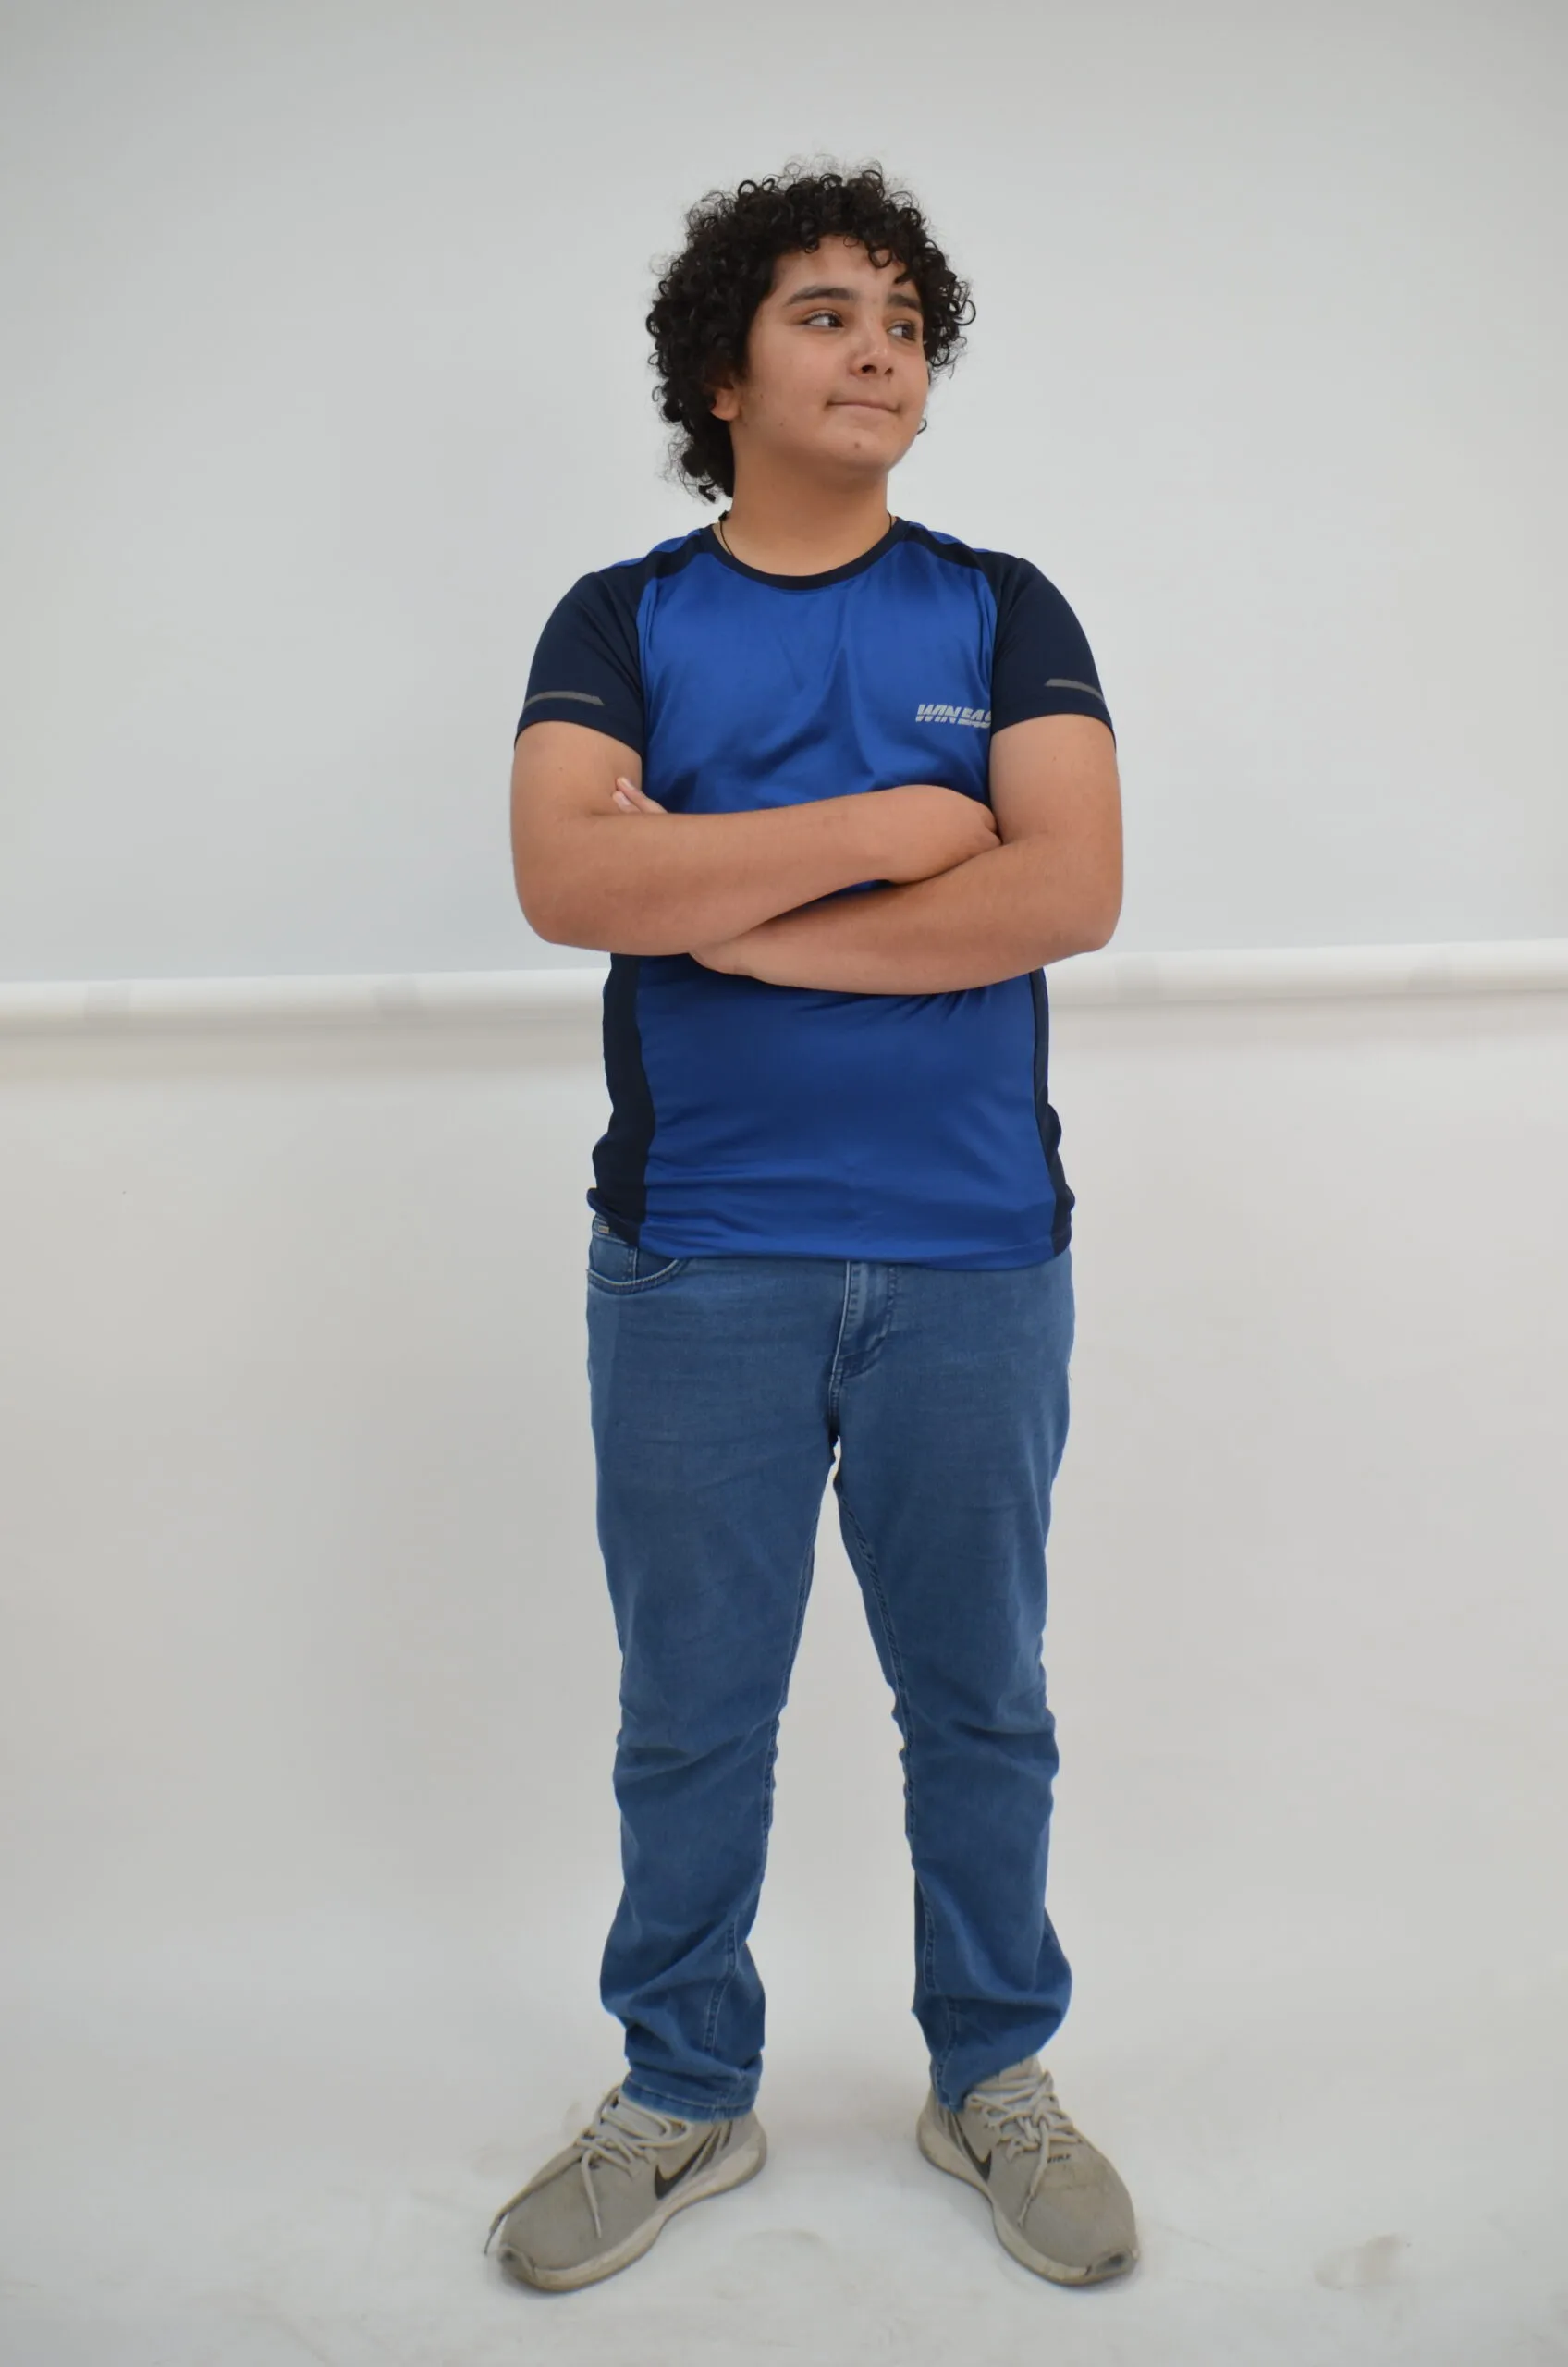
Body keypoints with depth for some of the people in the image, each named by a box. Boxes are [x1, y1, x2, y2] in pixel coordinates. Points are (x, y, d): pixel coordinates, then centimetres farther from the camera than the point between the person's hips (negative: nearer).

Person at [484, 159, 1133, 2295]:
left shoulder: (1002, 613, 6)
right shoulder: (621, 624, 5)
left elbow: (1073, 890, -11)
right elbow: (568, 877, -14)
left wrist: (743, 922, -12)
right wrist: (889, 828, -12)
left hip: (975, 1257, 1)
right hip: (699, 1260, 0)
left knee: (980, 1699, 13)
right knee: (692, 1712, 11)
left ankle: (994, 2080, 34)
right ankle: (686, 2100, 32)